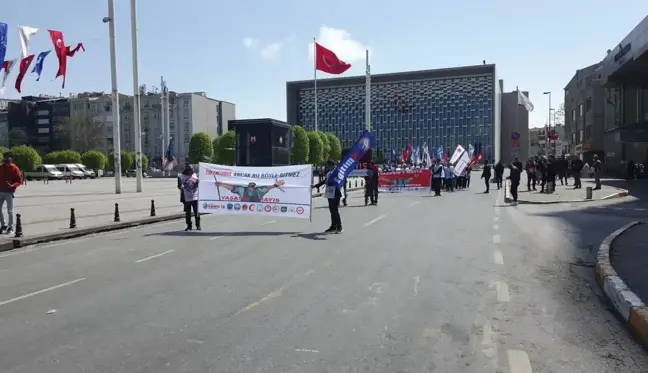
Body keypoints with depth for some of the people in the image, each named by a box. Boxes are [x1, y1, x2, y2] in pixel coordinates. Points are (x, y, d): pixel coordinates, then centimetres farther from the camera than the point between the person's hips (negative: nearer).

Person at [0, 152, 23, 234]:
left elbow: (19, 181, -6)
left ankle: (11, 227, 6)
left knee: (10, 211, -1)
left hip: (9, 192, -5)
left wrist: (12, 185, -22)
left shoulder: (15, 169, -5)